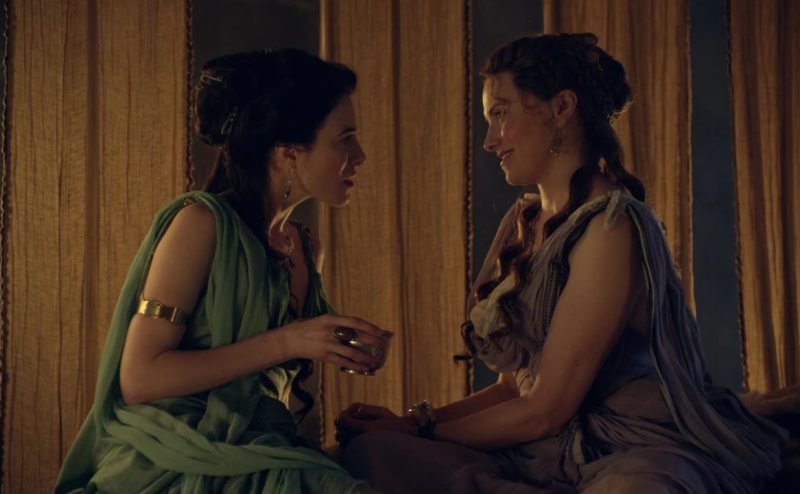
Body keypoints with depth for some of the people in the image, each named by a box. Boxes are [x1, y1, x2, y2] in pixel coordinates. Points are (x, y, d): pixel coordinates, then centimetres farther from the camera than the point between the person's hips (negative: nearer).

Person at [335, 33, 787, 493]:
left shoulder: (611, 226, -13)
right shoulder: (523, 222, 14)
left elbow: (544, 411, -13)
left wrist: (422, 430, -1)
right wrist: (411, 422, 3)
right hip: (554, 455, 9)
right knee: (370, 450, -15)